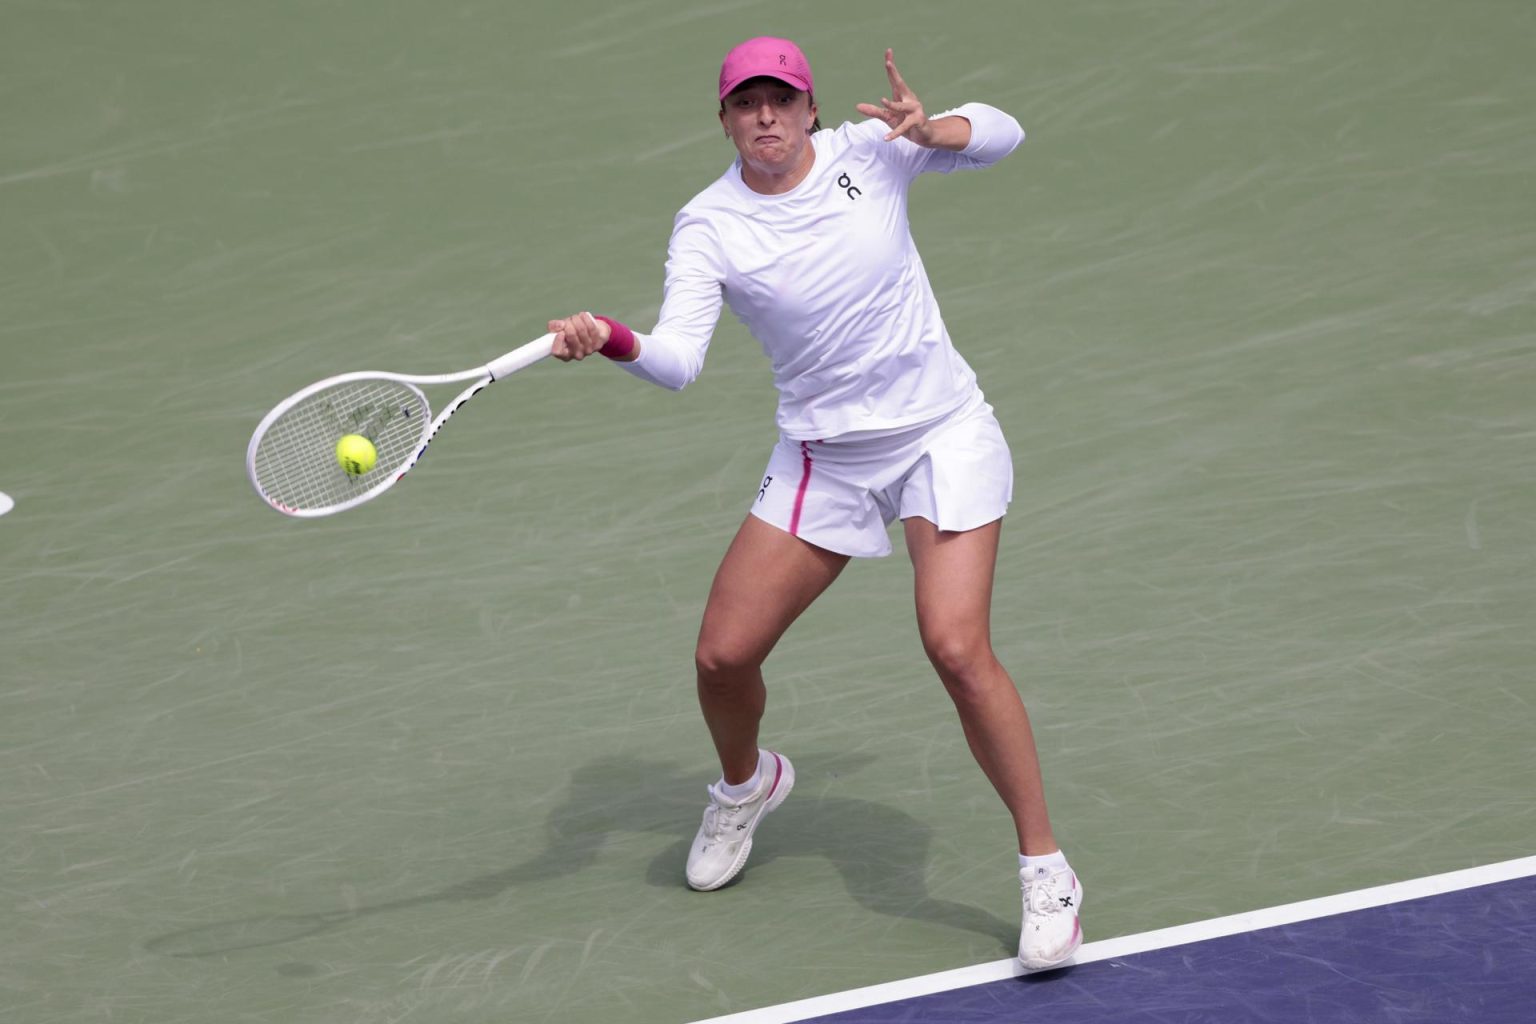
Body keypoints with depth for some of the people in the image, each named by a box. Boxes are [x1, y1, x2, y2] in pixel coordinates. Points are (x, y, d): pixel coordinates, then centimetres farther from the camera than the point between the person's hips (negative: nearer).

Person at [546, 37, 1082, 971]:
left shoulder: (868, 153, -7)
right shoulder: (708, 227, -9)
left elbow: (1002, 134, 4)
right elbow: (677, 361, -21)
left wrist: (935, 131, -18)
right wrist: (614, 340, -43)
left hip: (943, 436, -2)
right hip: (822, 460, 2)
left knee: (958, 648, -21)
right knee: (723, 656, 0)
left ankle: (1047, 871, -8)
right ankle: (748, 784, 37)